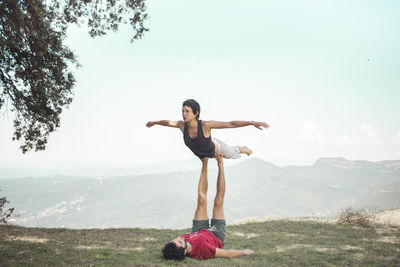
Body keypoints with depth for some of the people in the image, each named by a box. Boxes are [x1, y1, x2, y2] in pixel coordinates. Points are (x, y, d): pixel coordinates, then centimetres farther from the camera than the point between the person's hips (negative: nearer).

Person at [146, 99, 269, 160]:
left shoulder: (205, 125, -44)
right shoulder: (182, 125, -32)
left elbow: (231, 124, -44)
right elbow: (168, 122, -10)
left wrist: (253, 123, -50)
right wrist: (154, 122, 8)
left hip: (215, 148, -5)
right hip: (201, 154, 5)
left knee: (233, 153, 27)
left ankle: (245, 149, 61)